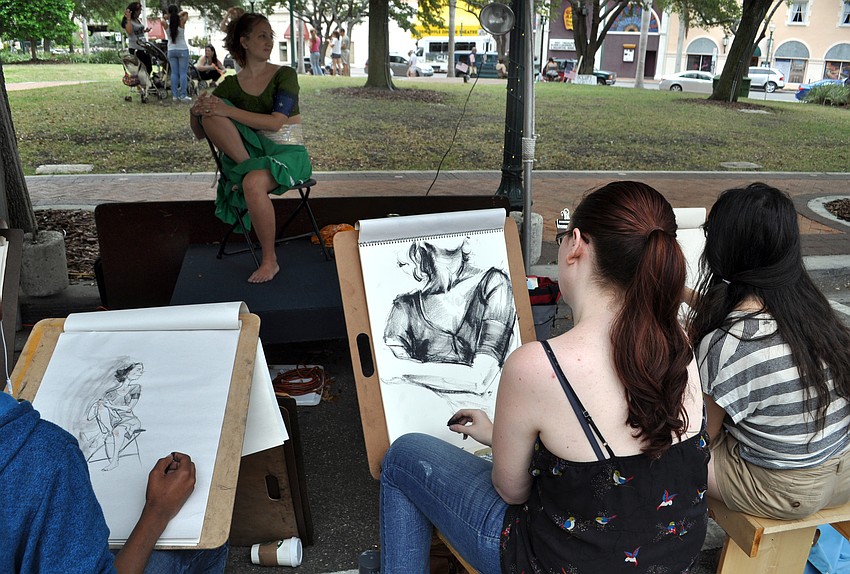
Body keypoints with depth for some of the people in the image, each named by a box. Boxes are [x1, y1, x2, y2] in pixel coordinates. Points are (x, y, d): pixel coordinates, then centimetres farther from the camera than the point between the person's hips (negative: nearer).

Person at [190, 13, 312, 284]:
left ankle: (270, 261, -21)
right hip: (252, 148, 3)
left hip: (288, 152, -3)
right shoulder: (231, 84, 7)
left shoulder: (285, 75, -2)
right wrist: (196, 111, -17)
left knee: (253, 183, -37)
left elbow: (276, 122, -16)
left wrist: (228, 111, -23)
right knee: (211, 114, -19)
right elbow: (200, 134, 6)